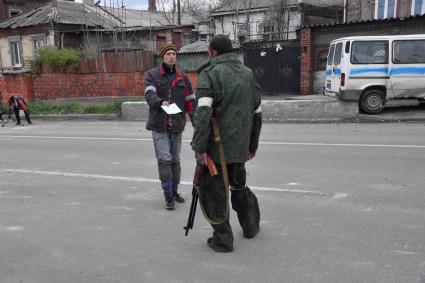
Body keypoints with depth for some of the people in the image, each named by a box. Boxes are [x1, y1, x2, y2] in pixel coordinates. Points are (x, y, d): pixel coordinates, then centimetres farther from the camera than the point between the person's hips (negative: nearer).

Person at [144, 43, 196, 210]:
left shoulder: (182, 77, 9)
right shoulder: (152, 75, 0)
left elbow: (190, 101, 8)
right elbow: (149, 94, -17)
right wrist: (161, 102, -37)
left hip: (177, 126, 3)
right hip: (159, 125, -3)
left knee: (175, 160, 12)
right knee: (164, 159, -9)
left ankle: (174, 192, 27)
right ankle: (168, 197, -1)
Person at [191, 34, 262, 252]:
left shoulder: (209, 74, -9)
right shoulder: (248, 73, 11)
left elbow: (203, 114, -21)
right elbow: (257, 113, 14)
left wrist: (199, 147, -18)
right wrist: (252, 144, 21)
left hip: (216, 146, -6)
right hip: (240, 146, 7)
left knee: (214, 191, 6)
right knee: (238, 185, 25)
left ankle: (222, 239, 12)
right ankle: (251, 226, 38)